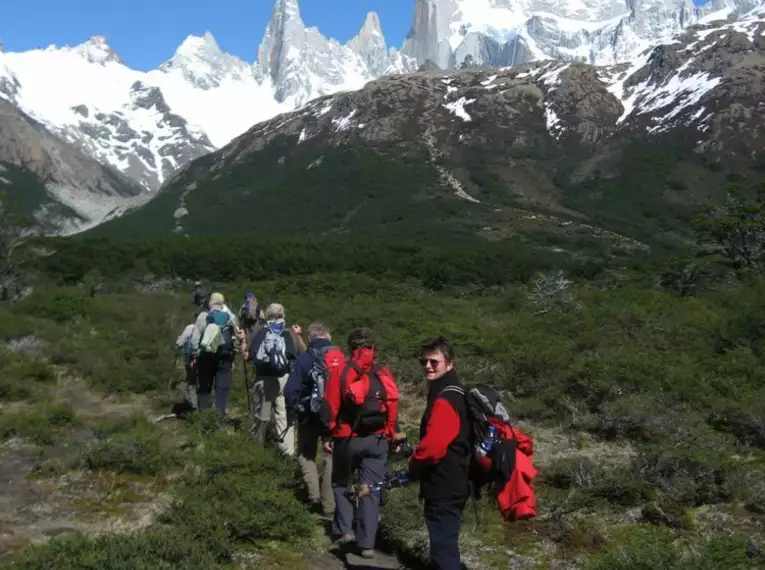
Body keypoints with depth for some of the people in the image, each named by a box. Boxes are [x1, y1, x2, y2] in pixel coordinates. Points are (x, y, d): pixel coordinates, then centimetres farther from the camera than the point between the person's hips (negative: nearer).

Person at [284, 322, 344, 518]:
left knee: (306, 454, 17)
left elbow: (290, 391, -14)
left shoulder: (303, 360, -9)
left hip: (310, 415, -2)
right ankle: (329, 505, 15)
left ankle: (314, 496, 2)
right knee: (332, 456, 14)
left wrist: (295, 409, 3)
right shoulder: (341, 357, -2)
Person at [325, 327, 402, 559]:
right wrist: (389, 436, 13)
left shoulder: (340, 373, -7)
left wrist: (329, 434, 5)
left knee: (341, 483, 21)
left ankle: (343, 530, 16)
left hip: (347, 439, -1)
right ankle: (367, 544, 4)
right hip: (377, 440, 1)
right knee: (371, 490, 6)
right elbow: (392, 410, 3)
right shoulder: (384, 375, 1)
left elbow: (331, 408, -6)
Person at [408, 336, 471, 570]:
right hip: (451, 484, 10)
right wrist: (419, 467, 14)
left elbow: (433, 446, -30)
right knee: (446, 544, 21)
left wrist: (414, 466, -10)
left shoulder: (445, 400, -21)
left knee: (443, 546, -5)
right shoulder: (452, 394, 13)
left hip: (443, 488, -10)